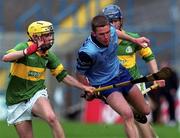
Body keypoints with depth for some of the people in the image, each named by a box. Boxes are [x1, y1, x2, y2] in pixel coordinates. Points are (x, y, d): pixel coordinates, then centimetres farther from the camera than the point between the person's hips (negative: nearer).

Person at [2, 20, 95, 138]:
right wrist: (27, 52, -44)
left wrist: (84, 87, 10)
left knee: (52, 118, -29)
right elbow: (6, 58, -33)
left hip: (37, 94, 3)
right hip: (17, 101, -3)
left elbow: (63, 76, 14)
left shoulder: (49, 55, 3)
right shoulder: (24, 47, -14)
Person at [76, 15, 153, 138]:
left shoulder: (111, 31, -19)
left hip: (121, 73, 7)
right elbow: (80, 74, -16)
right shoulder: (87, 52, -36)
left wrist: (134, 40, 18)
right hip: (104, 84, -7)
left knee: (145, 111, 17)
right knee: (127, 115, -28)